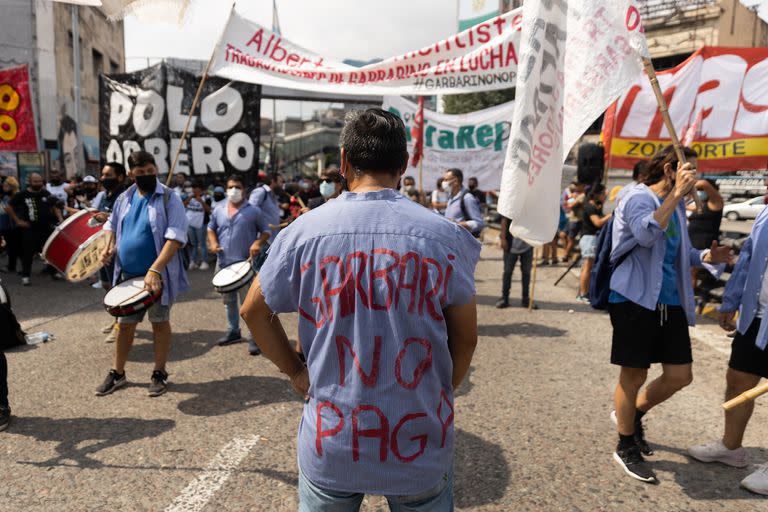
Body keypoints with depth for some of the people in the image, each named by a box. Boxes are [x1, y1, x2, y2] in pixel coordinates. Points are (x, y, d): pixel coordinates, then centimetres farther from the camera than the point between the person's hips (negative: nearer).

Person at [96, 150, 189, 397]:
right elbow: (112, 225, 23)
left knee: (160, 322, 8)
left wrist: (155, 270, -28)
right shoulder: (125, 198, 7)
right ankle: (117, 373, 28)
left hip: (158, 275, -5)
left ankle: (159, 374, 21)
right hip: (127, 274, 5)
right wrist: (109, 246, 1)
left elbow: (175, 237, -19)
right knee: (125, 323, 13)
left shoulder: (169, 198, -10)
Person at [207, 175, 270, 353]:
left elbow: (265, 231, 2)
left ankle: (254, 338, 4)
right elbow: (211, 229, 19)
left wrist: (258, 243, -17)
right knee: (228, 300, 18)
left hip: (245, 264, -5)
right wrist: (213, 243, 0)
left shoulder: (253, 211, -4)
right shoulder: (218, 210, 8)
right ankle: (233, 331, 34)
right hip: (223, 263, 5)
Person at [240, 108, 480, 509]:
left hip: (330, 443, 1)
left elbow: (253, 311, 1)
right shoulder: (444, 235, -10)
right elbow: (466, 337, -2)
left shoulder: (305, 230, -10)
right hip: (420, 444, 0)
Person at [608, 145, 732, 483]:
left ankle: (632, 415, 36)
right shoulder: (638, 197, -11)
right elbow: (646, 234, -31)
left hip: (670, 302, 8)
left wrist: (706, 257, 6)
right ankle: (626, 449, 23)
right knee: (634, 376, 4)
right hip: (635, 300, -8)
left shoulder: (677, 205, 16)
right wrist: (675, 194, -26)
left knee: (680, 376, 9)